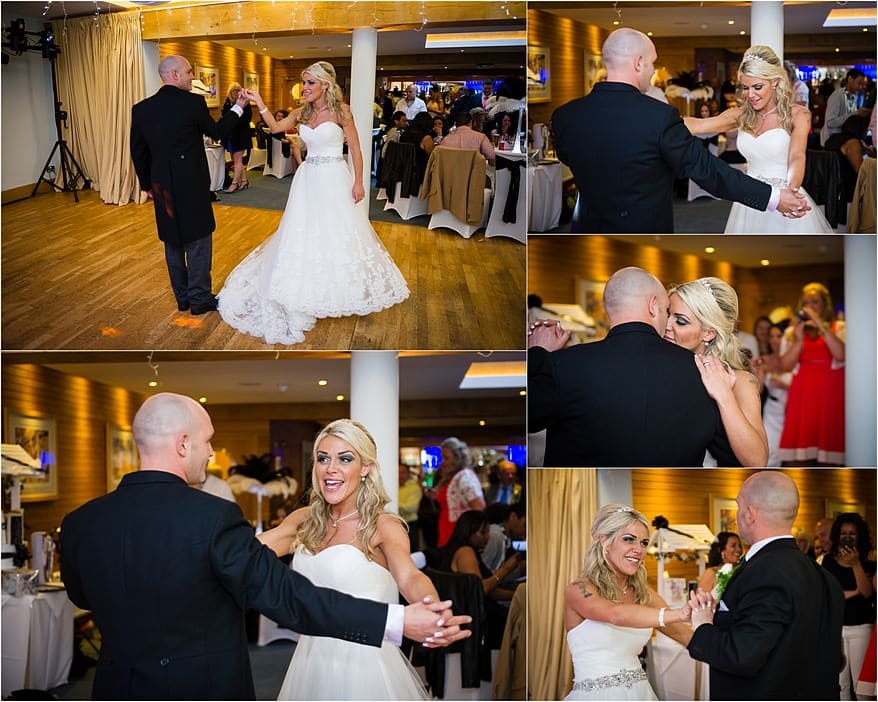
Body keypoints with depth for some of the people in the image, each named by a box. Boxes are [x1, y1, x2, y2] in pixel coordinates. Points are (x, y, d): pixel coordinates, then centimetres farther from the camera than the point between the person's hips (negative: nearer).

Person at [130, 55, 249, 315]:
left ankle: (182, 297, 22)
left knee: (173, 242, 15)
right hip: (192, 184, -5)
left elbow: (138, 152, 6)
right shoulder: (193, 102, -14)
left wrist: (148, 185, 18)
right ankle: (200, 298, 9)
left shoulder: (141, 109, 0)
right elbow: (216, 132, 2)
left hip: (162, 187, 5)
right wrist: (238, 108, 14)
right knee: (198, 242, 5)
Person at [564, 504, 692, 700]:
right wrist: (679, 614, -44)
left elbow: (687, 636, -3)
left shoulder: (643, 593, 5)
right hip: (596, 697, -6)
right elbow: (616, 614, -32)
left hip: (639, 693, 6)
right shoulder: (578, 590, -13)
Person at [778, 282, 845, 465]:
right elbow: (786, 365, 3)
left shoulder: (839, 328, 7)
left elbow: (841, 354, -13)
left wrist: (821, 325, -13)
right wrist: (799, 340, -8)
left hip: (830, 393, -2)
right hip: (802, 393, 2)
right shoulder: (793, 332, 14)